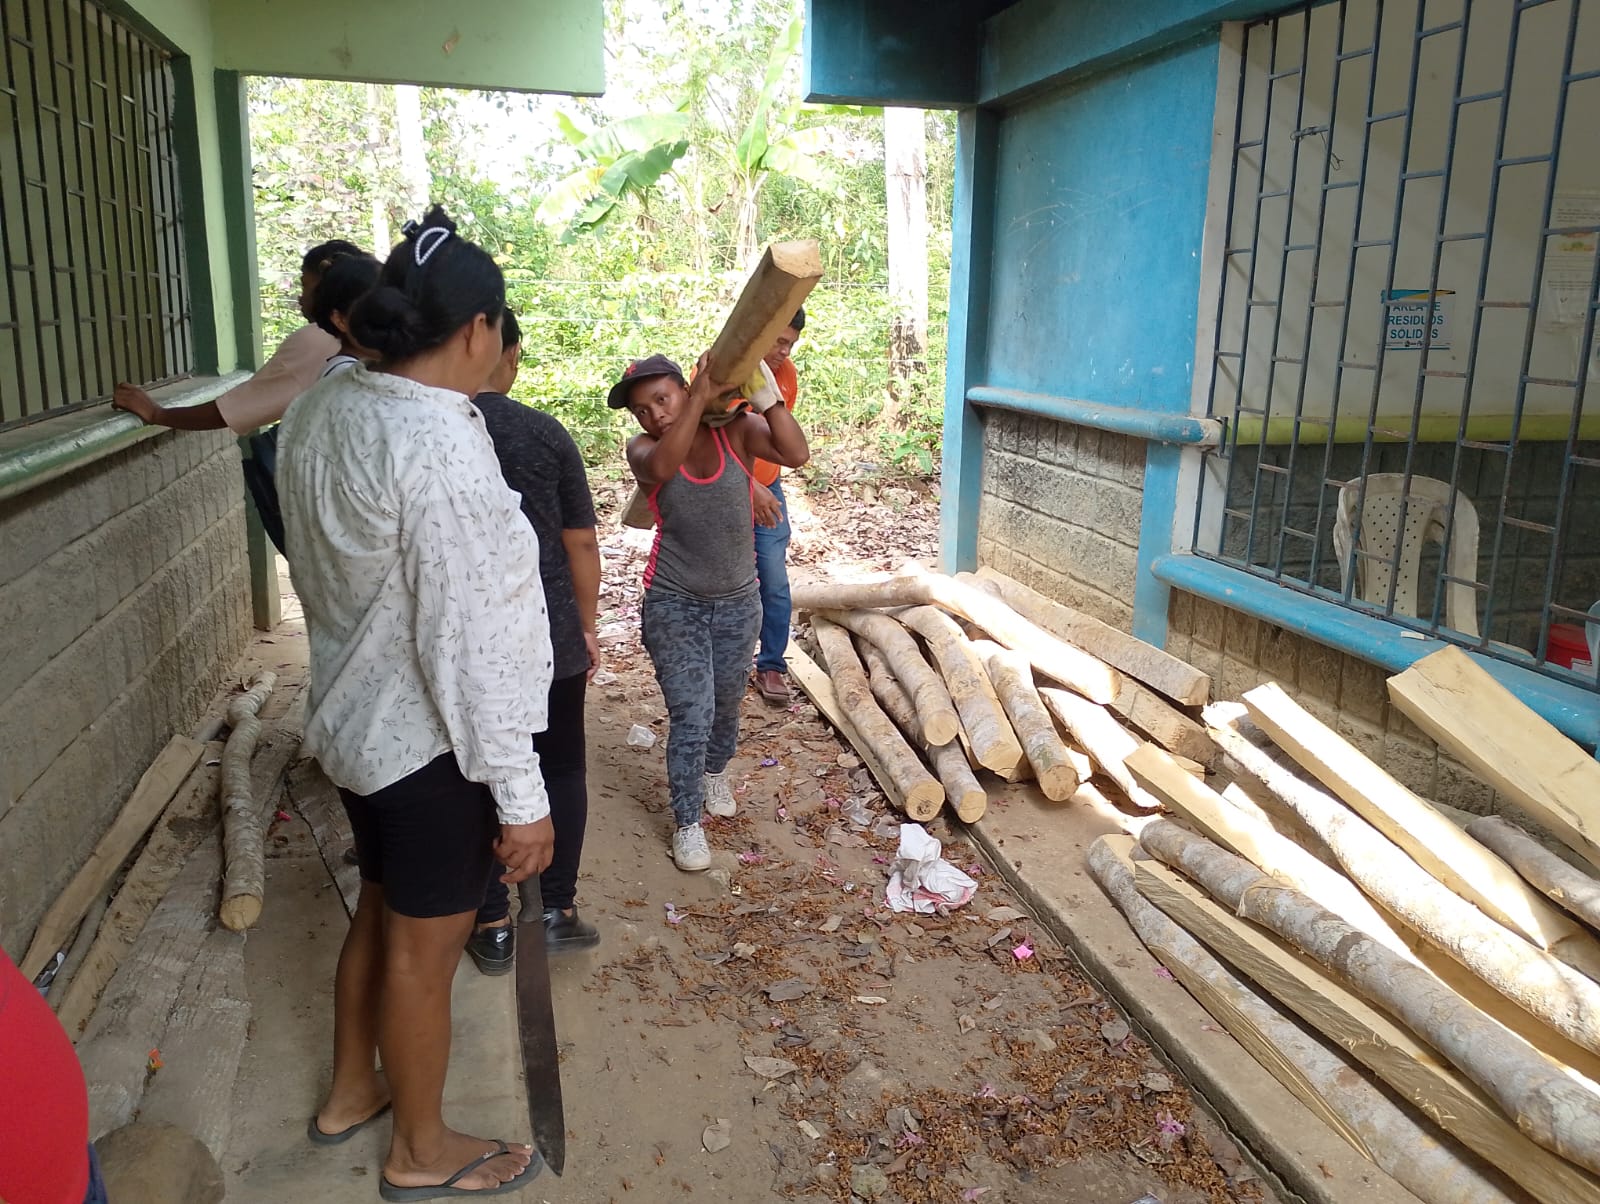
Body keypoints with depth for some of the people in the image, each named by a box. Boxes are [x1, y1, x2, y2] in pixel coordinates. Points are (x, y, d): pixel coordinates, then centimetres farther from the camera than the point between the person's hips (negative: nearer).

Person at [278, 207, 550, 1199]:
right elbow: (469, 644, -27)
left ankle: (351, 1090, 47)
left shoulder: (322, 411, 0)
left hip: (355, 715, 9)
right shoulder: (442, 446, -27)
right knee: (426, 949, 10)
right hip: (429, 740, -8)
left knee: (382, 912, 26)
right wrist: (522, 795, -21)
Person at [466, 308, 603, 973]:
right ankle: (558, 907, 20)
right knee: (562, 768, 16)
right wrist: (587, 625, 9)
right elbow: (581, 543, -3)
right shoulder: (545, 434, -8)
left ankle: (493, 925, 21)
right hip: (550, 637, 0)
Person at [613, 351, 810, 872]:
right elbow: (661, 467, -35)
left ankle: (715, 771, 51)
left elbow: (797, 455, -24)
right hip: (675, 605, -2)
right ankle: (688, 823, 12)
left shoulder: (736, 429, -9)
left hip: (738, 601, 2)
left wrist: (766, 397, -34)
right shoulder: (643, 448, -11)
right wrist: (701, 399, -36)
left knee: (726, 705, 21)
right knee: (690, 716, -6)